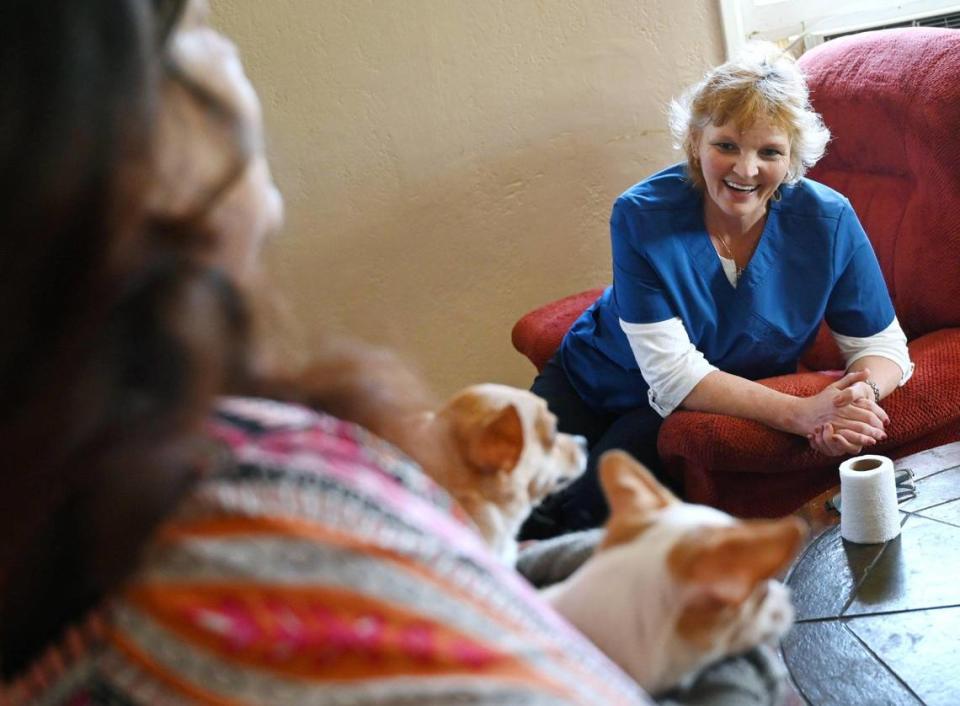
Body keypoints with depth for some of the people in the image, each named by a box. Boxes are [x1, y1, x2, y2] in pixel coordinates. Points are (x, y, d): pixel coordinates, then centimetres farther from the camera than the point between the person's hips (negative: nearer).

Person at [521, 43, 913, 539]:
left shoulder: (827, 222, -18)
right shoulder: (642, 216, -24)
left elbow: (881, 344, -10)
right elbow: (672, 372, -28)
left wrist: (860, 397, -36)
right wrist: (800, 413, -40)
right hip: (593, 382, 0)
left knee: (592, 507, -23)